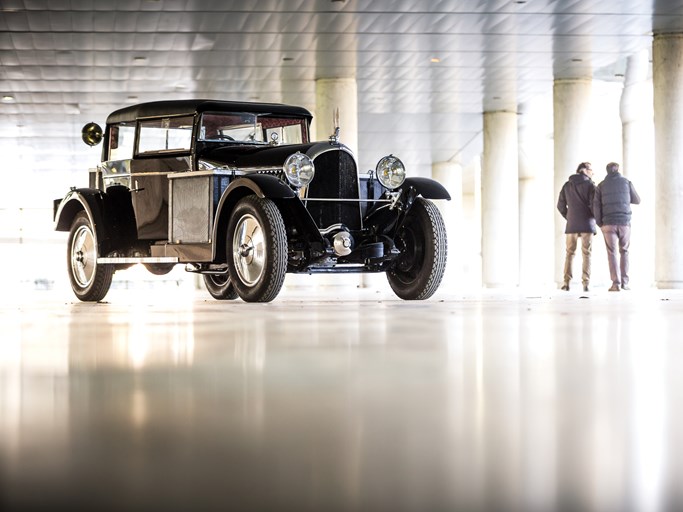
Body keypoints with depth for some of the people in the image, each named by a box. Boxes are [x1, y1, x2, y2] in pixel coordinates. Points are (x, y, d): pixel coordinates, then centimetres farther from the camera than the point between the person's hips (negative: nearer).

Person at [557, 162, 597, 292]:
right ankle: (585, 282, -6)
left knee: (570, 253, 8)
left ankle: (566, 282, 0)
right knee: (586, 254, 1)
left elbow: (561, 206, 9)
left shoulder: (567, 185, 9)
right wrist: (597, 218, 6)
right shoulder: (590, 185, -4)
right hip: (587, 224, -3)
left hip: (571, 224, 3)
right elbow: (593, 204, -11)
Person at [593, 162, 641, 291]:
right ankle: (624, 282, 7)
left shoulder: (601, 185, 6)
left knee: (612, 253, 1)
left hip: (608, 223, 0)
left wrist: (599, 223, 6)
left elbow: (596, 206, -2)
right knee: (624, 252, 14)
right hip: (625, 222, 1)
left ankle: (616, 283, -9)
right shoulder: (627, 182, 7)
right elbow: (637, 201, 16)